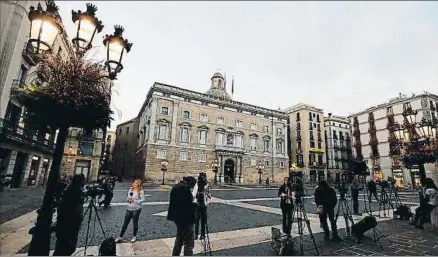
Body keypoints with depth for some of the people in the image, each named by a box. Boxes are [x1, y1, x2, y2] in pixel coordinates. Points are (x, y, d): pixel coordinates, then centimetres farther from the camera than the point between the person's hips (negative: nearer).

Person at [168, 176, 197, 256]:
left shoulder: (175, 187, 9)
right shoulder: (186, 189, -21)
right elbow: (189, 205, -23)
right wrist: (197, 205, -5)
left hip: (178, 217, 10)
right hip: (186, 219, -9)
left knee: (179, 240, 26)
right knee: (189, 243, 0)